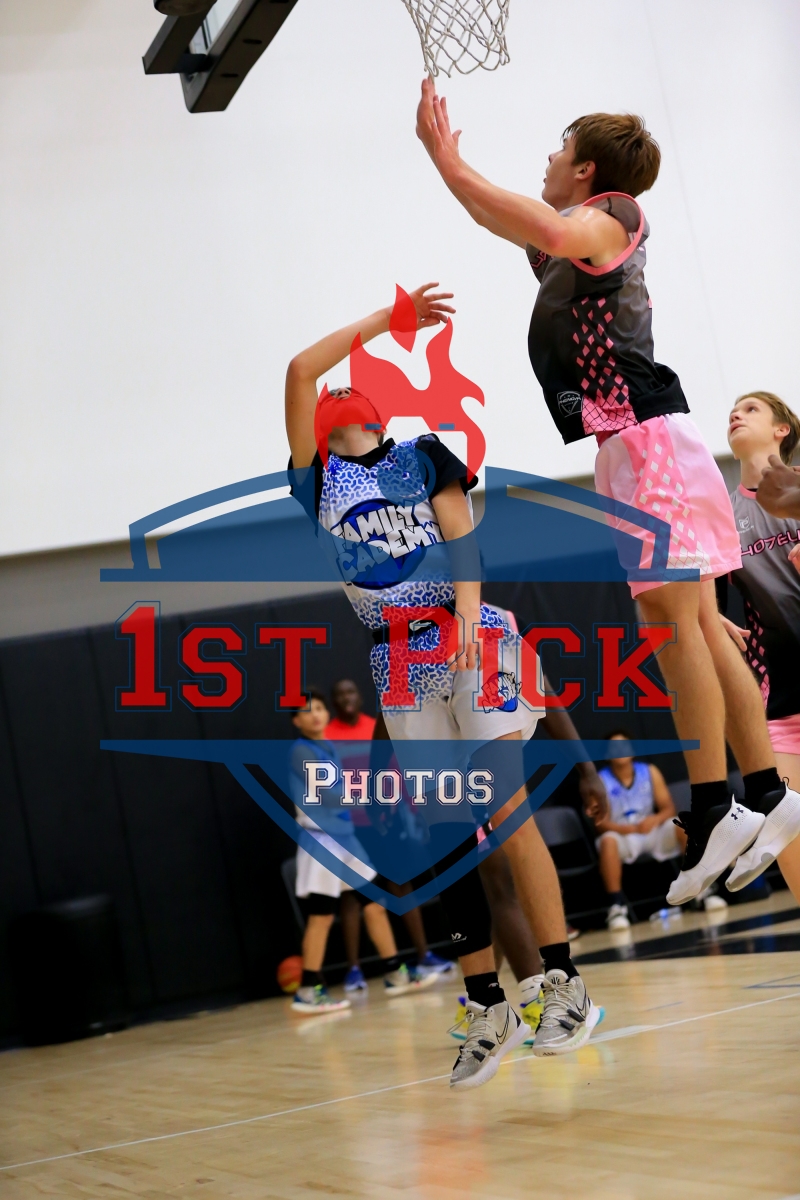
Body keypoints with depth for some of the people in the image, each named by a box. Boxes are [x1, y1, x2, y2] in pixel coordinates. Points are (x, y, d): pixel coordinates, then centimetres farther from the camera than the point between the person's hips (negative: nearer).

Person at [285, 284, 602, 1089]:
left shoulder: (423, 455, 11)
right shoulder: (319, 478, 12)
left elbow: (461, 537, -2)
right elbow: (301, 369, 3)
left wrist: (466, 614, -20)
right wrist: (387, 316, 6)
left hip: (471, 641, -2)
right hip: (398, 662, 3)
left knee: (507, 816, -10)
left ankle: (565, 986, -6)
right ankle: (488, 1009, 7)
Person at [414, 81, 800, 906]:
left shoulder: (611, 218, -4)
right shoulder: (574, 236, 22)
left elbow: (552, 232, -28)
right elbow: (500, 221, 38)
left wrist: (452, 163, -24)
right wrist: (443, 156, 29)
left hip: (645, 436, -9)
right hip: (635, 444, 9)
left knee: (675, 622, -12)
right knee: (697, 625, 7)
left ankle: (713, 812, -13)